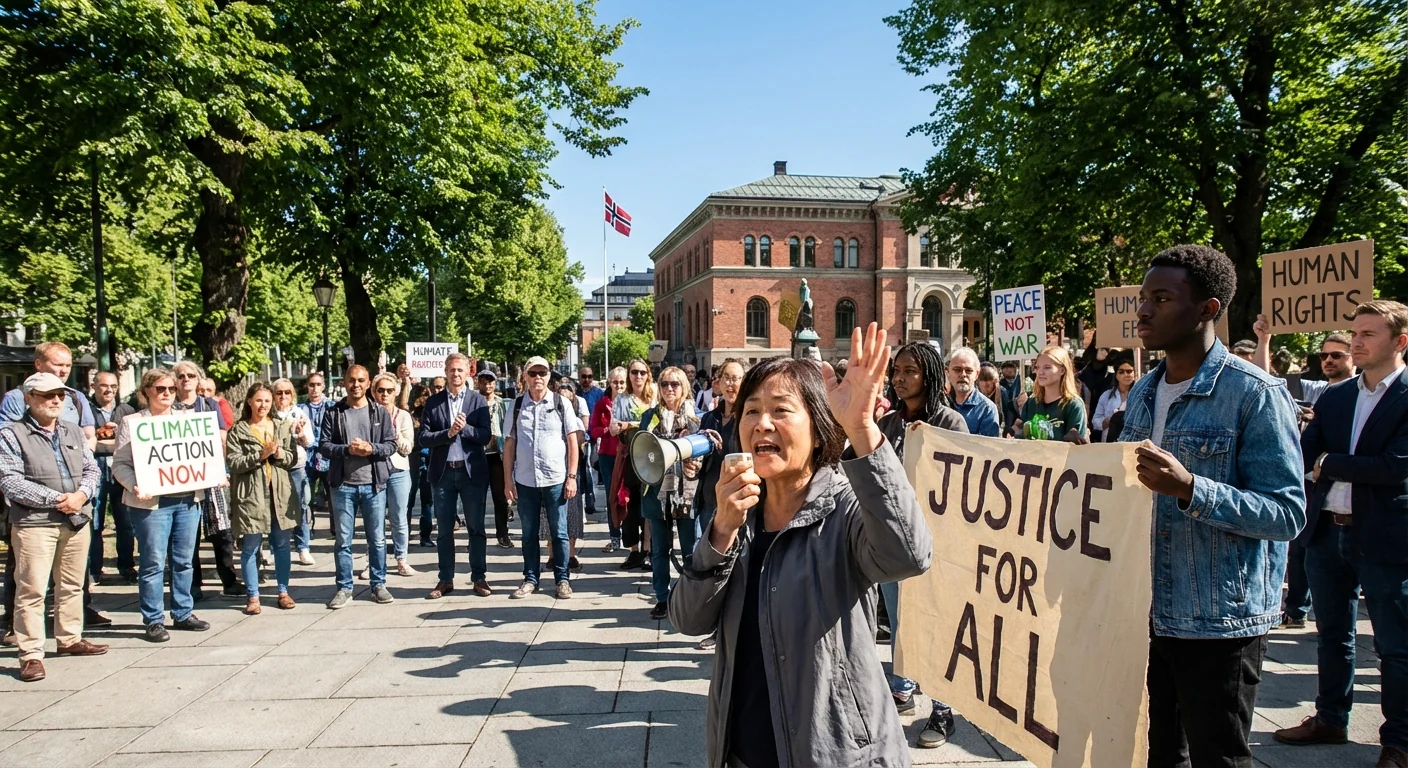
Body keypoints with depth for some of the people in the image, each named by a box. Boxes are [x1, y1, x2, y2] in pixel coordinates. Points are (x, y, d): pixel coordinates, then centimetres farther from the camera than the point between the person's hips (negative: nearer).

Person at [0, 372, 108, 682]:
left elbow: (91, 470, 11)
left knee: (72, 585, 14)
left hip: (78, 520, 6)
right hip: (34, 523, -6)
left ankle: (70, 639, 27)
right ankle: (31, 654, 1)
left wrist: (81, 495, -10)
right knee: (32, 590, -5)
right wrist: (55, 500, -17)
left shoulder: (74, 432, 14)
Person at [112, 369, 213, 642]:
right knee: (153, 563, -1)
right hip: (151, 502, -4)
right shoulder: (132, 422, 2)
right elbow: (120, 464, -4)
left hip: (188, 499, 4)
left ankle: (183, 614, 20)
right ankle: (153, 620, 9)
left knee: (185, 560, 10)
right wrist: (135, 486, -21)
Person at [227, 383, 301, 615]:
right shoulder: (238, 430, 1)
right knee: (250, 547, 2)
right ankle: (252, 596, 11)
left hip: (281, 493, 3)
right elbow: (233, 462, -8)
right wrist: (260, 455, -18)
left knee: (282, 544, 8)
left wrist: (279, 454, -12)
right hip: (251, 494, -3)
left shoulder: (283, 426, 11)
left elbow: (293, 459, 7)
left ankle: (283, 591, 19)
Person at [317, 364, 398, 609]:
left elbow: (391, 445, 1)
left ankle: (379, 585, 18)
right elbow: (323, 445, -1)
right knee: (343, 540, 7)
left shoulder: (380, 412, 4)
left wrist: (371, 448, -17)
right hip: (343, 485, 0)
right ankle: (344, 588, 16)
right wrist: (347, 449, -17)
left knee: (377, 539, 7)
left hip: (374, 484, 0)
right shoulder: (333, 413, 3)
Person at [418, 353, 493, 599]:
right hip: (443, 472, 1)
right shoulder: (433, 402, 4)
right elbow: (424, 438, -2)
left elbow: (486, 436, -5)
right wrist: (448, 433, -17)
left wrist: (465, 428, -20)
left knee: (476, 528, 5)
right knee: (444, 529, 8)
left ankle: (479, 577, 13)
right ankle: (446, 579, 16)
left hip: (472, 471, -1)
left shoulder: (478, 400, 1)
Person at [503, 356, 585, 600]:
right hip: (525, 480, 2)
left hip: (556, 479, -2)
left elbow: (573, 442, 0)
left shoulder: (562, 404, -1)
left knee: (559, 532, 6)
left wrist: (572, 477, -5)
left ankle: (562, 579, 17)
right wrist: (508, 480, 2)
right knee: (529, 533, 11)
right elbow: (509, 445, 6)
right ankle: (530, 579, 23)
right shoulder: (516, 406, 4)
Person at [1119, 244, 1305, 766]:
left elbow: (1287, 513, -18)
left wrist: (1190, 488, -30)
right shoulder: (1141, 393, 9)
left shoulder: (1255, 394, -13)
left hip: (1219, 625, -7)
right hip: (1147, 615, 7)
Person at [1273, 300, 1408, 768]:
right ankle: (1330, 720, 33)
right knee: (1333, 635, 18)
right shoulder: (1333, 397, 9)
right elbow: (1301, 454, 3)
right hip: (1328, 531, 6)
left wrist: (1327, 463, -11)